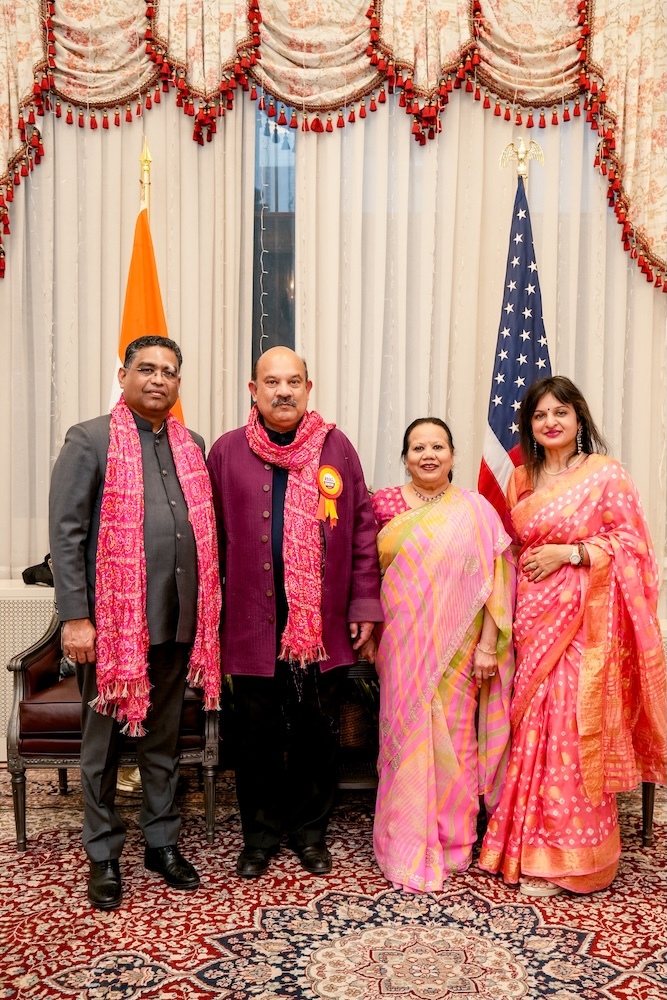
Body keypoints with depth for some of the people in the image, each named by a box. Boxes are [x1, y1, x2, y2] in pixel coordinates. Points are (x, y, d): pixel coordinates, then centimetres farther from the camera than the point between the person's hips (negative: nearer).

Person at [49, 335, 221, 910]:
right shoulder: (90, 440, -3)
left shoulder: (192, 446, 11)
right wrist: (75, 618, -12)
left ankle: (162, 842, 33)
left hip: (177, 621, 4)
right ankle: (104, 857, 27)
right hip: (111, 622, -4)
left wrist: (206, 613, 8)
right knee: (104, 745, 11)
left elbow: (202, 531, 12)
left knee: (164, 740, 17)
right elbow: (65, 534, -8)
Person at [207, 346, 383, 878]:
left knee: (319, 734, 12)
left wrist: (364, 605, -1)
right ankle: (260, 835, 31)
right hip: (254, 625, 0)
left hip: (325, 625, 1)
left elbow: (363, 528, 3)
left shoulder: (336, 447, 3)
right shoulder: (227, 451, 2)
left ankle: (311, 831, 32)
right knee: (257, 737, 11)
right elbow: (212, 538, 2)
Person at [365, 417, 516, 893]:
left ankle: (450, 842, 25)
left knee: (452, 739, 6)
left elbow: (494, 581, -3)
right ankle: (407, 847, 21)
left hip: (456, 648, -1)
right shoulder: (384, 504, 4)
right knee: (407, 737, 6)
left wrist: (488, 644, -7)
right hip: (402, 645, 1)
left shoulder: (475, 511, 0)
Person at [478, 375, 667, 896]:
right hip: (533, 617, 5)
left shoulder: (607, 474, -5)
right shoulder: (521, 478, 12)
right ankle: (532, 847, 23)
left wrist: (568, 551, -14)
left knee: (572, 731, -3)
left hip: (584, 619, -5)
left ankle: (569, 858, 13)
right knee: (535, 729, 9)